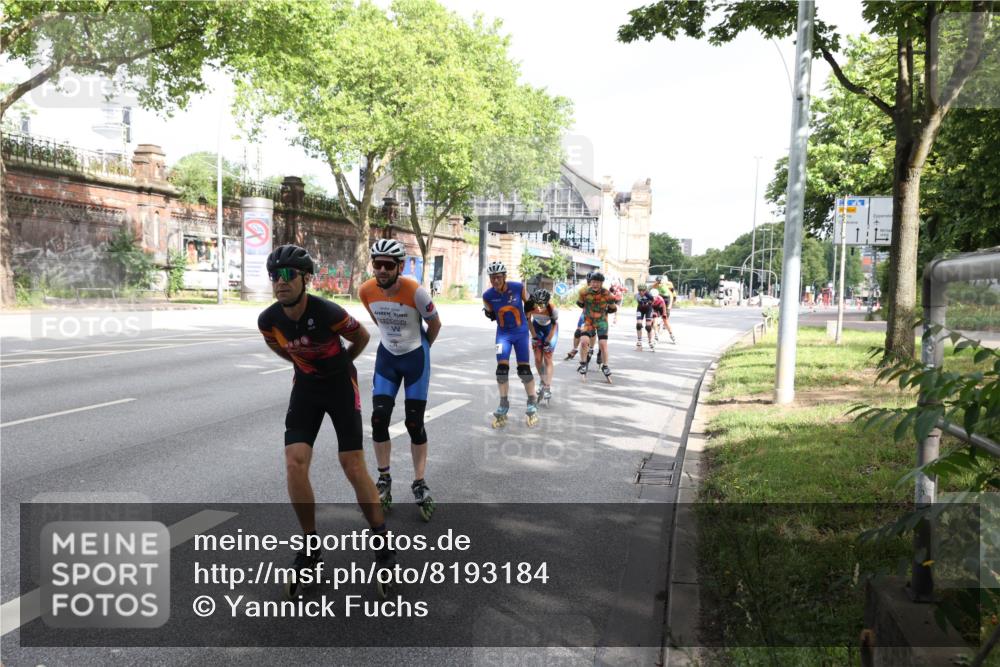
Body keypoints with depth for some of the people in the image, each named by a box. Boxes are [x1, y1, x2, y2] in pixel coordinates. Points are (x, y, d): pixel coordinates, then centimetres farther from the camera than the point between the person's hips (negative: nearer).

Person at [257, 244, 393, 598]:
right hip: (306, 385, 4)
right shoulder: (268, 320, -15)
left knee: (354, 468, -4)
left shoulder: (328, 313, -28)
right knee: (295, 464, -11)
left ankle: (384, 546, 14)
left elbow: (362, 337, -7)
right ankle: (311, 548, 8)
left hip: (340, 383, -3)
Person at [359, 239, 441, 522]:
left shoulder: (415, 291, -26)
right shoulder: (366, 291, -15)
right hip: (386, 356, 3)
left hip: (415, 357, -3)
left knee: (414, 423, -2)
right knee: (379, 419, -4)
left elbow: (435, 323, -8)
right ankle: (384, 480, 12)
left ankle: (419, 483, 11)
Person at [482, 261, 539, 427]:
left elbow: (528, 304, 2)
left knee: (524, 368, 0)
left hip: (521, 332, -1)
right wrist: (489, 313, -15)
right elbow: (490, 314, 3)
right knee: (502, 368, -9)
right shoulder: (488, 296, -14)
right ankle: (503, 405, 6)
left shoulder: (518, 287, -17)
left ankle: (532, 404, 16)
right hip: (503, 333, 1)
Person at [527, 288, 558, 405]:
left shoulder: (552, 309, -37)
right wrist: (534, 337, -10)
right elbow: (529, 321, -12)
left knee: (547, 358, -8)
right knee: (538, 358, -1)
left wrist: (548, 341, -18)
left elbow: (554, 325, -21)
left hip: (550, 328, -2)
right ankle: (543, 382, 23)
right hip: (538, 326, 3)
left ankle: (548, 389, -7)